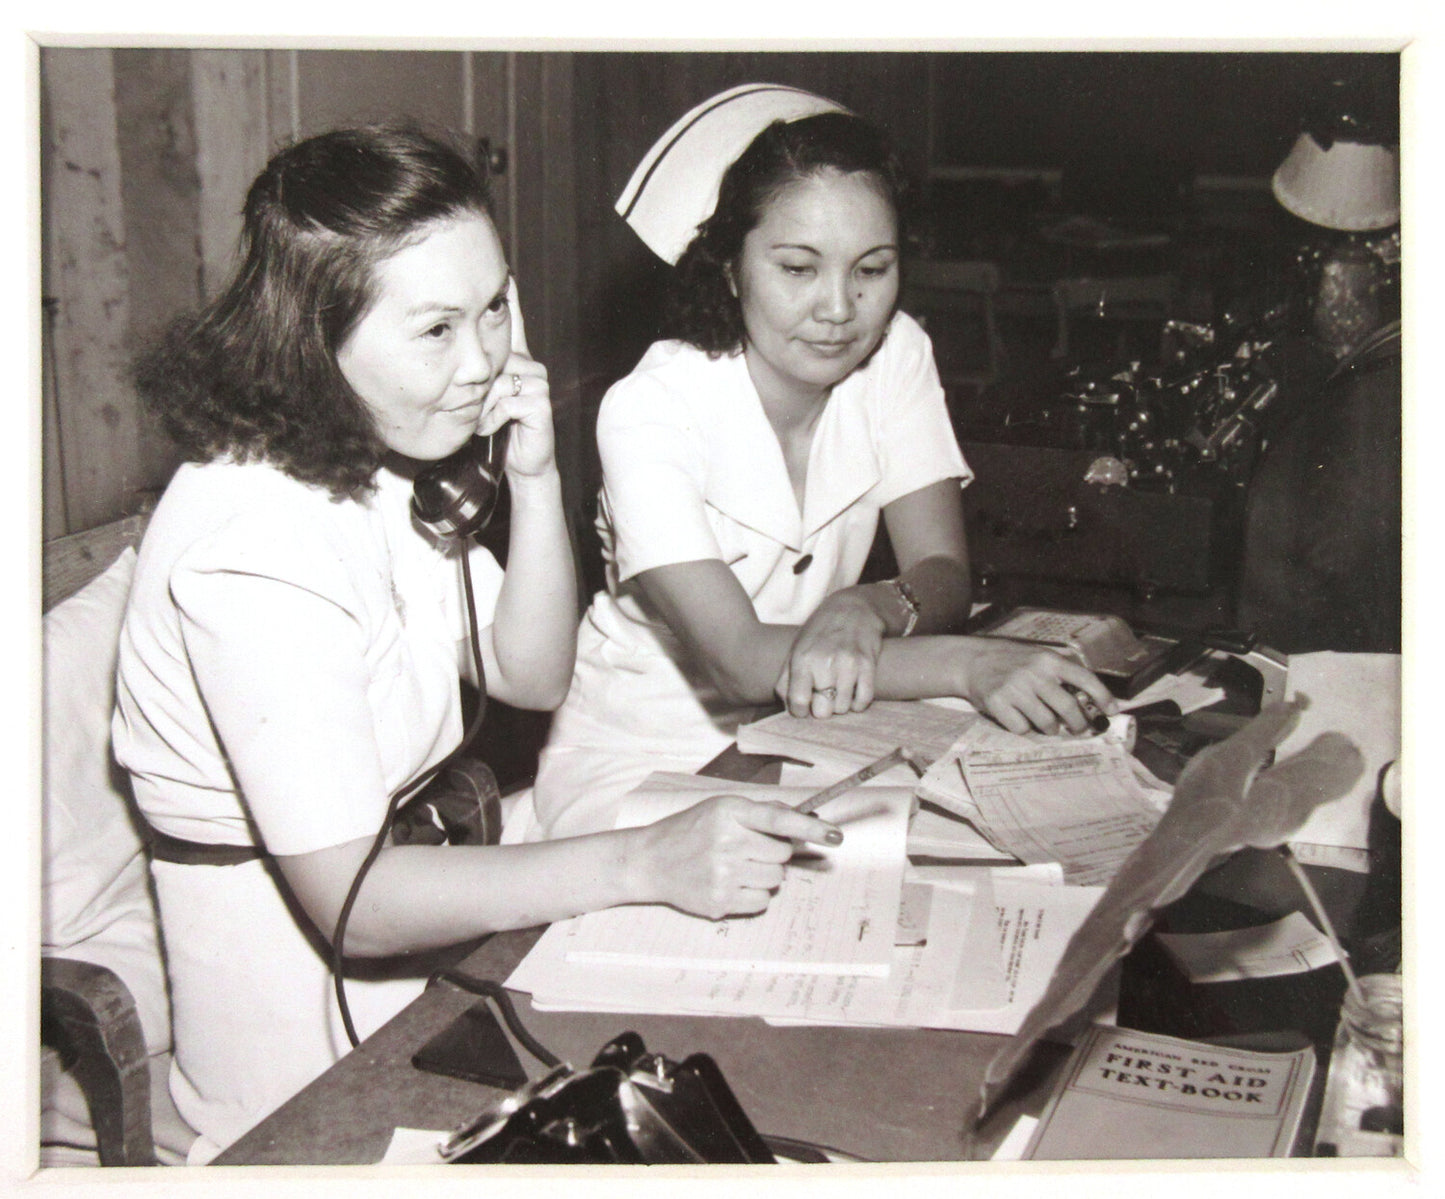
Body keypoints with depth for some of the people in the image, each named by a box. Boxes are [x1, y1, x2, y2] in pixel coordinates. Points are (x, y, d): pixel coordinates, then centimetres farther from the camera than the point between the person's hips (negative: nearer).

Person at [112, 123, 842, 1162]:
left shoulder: (385, 460, 1)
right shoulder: (255, 543, -27)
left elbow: (529, 676, 6)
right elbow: (347, 900, -30)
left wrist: (536, 480, -9)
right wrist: (646, 862, -36)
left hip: (412, 900, 8)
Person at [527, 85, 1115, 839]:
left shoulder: (895, 355, -6)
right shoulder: (650, 410, -22)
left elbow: (944, 577, -8)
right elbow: (737, 660, -29)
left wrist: (869, 609, -33)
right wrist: (968, 664, -41)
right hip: (637, 761, -5)